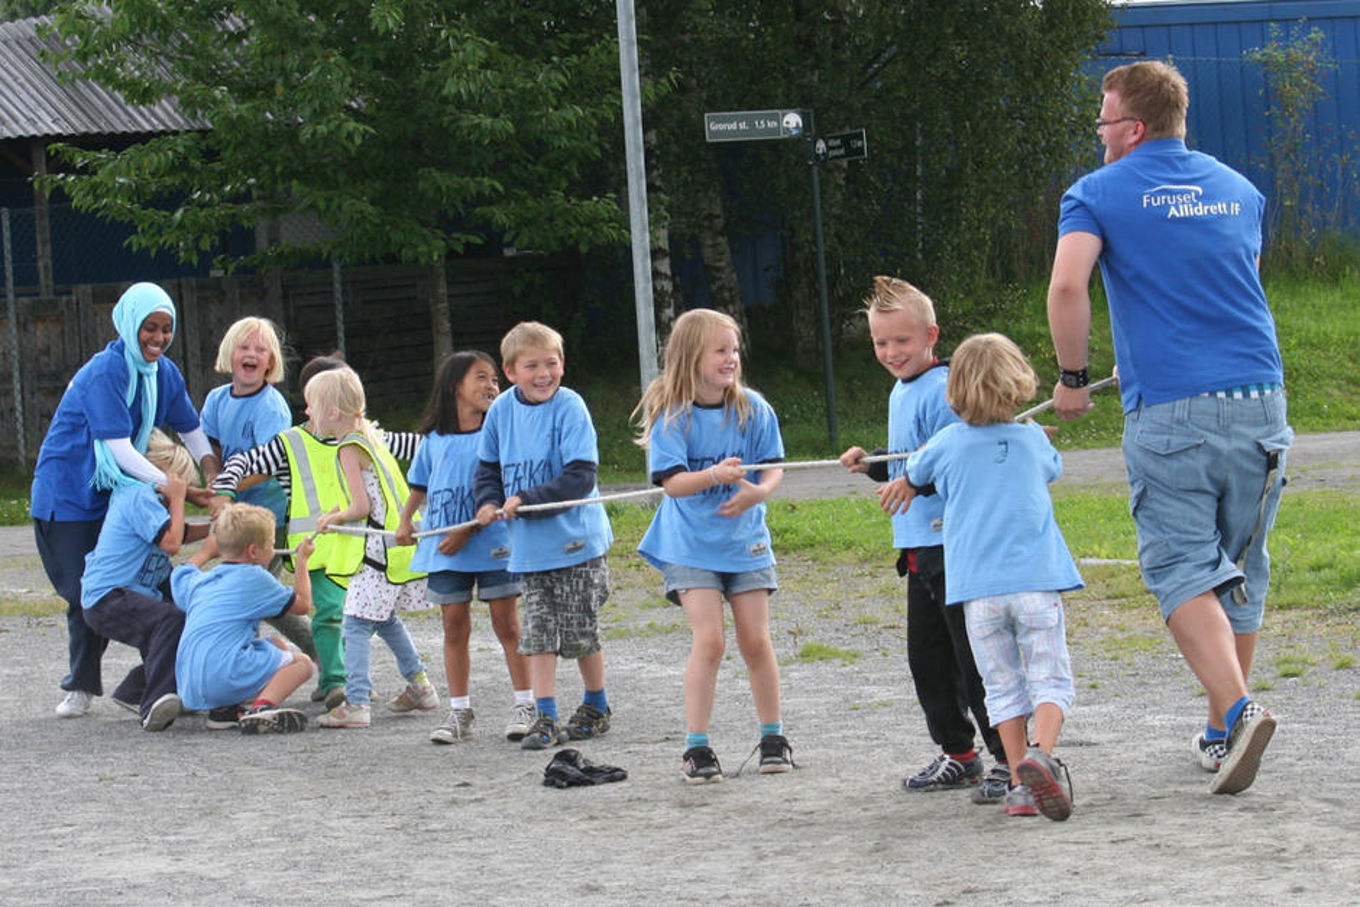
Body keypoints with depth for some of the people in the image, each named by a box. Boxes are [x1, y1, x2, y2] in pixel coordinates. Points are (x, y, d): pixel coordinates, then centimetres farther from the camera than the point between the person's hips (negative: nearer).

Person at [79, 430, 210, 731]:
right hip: (106, 600, -11)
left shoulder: (145, 496, 20)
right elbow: (171, 543, -20)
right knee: (171, 619, -34)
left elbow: (177, 534, 28)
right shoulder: (138, 497, -13)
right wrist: (176, 500, -9)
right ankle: (154, 706, -43)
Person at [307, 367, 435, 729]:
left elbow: (362, 507, -18)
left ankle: (356, 703, -16)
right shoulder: (369, 436, 15)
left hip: (377, 548, -10)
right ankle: (419, 686, 31)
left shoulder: (350, 448, -12)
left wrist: (336, 518, -1)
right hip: (398, 544, 10)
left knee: (356, 624, -9)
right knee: (386, 619, 24)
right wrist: (339, 512, 18)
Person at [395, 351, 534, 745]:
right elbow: (420, 485, 21)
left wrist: (467, 531, -18)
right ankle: (459, 712, 13)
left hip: (492, 544, -4)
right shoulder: (435, 440, 7)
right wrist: (405, 522, 6)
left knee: (506, 623, 1)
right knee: (454, 627, 7)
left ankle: (525, 705, 7)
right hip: (445, 550, 4)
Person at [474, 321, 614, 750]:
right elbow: (488, 467, 15)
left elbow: (580, 476, -19)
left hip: (575, 541, -4)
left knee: (581, 634, 6)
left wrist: (527, 500, -24)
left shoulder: (570, 407, -14)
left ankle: (596, 707, 24)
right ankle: (545, 718, 5)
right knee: (538, 633, 2)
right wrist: (489, 502, -5)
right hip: (528, 546, 4)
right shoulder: (502, 409, 2)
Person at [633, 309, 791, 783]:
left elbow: (773, 469, -2)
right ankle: (697, 747, -4)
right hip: (691, 544, -3)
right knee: (708, 639, -12)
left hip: (745, 540, 3)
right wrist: (714, 476, -36)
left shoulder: (752, 408, -4)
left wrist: (757, 493, -24)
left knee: (755, 640, 3)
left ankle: (773, 737, 18)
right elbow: (673, 481, -18)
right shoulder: (671, 415, -12)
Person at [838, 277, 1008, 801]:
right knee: (927, 657, 14)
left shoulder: (942, 390, -13)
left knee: (974, 657, -9)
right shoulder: (900, 392, 17)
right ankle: (957, 755, 25)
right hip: (919, 547, 10)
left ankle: (1008, 758, -4)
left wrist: (912, 482, -30)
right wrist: (871, 467, 12)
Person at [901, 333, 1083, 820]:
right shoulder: (1034, 439, 6)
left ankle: (1021, 784, 0)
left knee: (1004, 687, 8)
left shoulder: (948, 443, 4)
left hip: (978, 589, 1)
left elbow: (914, 474, 25)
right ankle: (1041, 754, -27)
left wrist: (905, 488, 48)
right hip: (1036, 580, -1)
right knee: (1050, 679, 0)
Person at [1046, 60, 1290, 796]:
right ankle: (1219, 735, 18)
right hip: (1259, 400, 4)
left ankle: (1237, 711, -24)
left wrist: (1071, 378, -2)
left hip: (1167, 410, -4)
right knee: (1240, 569, 13)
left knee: (1183, 569, -4)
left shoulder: (1099, 194, 1)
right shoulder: (1238, 189, 17)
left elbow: (1067, 286, -14)